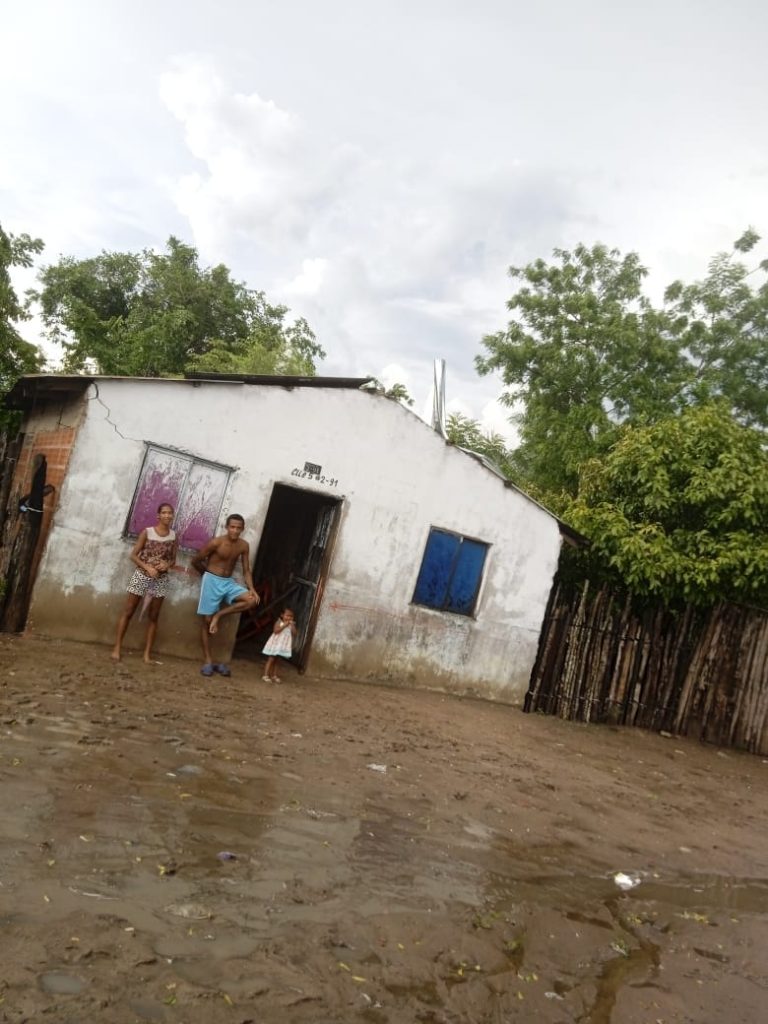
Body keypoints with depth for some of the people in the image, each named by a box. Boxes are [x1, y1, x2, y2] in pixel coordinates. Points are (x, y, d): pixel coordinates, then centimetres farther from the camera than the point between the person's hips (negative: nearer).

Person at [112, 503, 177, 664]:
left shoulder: (173, 536, 2)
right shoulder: (147, 532, -7)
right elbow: (133, 555, -5)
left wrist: (167, 565, -13)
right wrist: (147, 567, -18)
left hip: (161, 580, 3)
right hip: (142, 576, -2)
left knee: (153, 616, 6)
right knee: (128, 612, 2)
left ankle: (147, 652, 13)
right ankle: (117, 647, 10)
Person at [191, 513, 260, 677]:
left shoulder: (244, 546, -3)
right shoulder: (216, 542, -16)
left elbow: (246, 570, 3)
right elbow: (196, 561, -6)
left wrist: (251, 589, -13)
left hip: (229, 582, 4)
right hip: (212, 581, -4)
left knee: (252, 599, -19)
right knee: (207, 620, -2)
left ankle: (219, 615, -3)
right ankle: (208, 661, 6)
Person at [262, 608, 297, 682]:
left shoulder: (292, 625, 6)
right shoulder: (279, 622, -9)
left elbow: (294, 634, -3)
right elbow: (276, 630, -23)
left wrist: (292, 625, -15)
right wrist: (285, 625, -23)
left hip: (284, 645, 5)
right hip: (276, 644, -5)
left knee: (275, 660, 14)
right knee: (271, 659, -6)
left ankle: (272, 675, 22)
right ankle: (265, 675, -6)